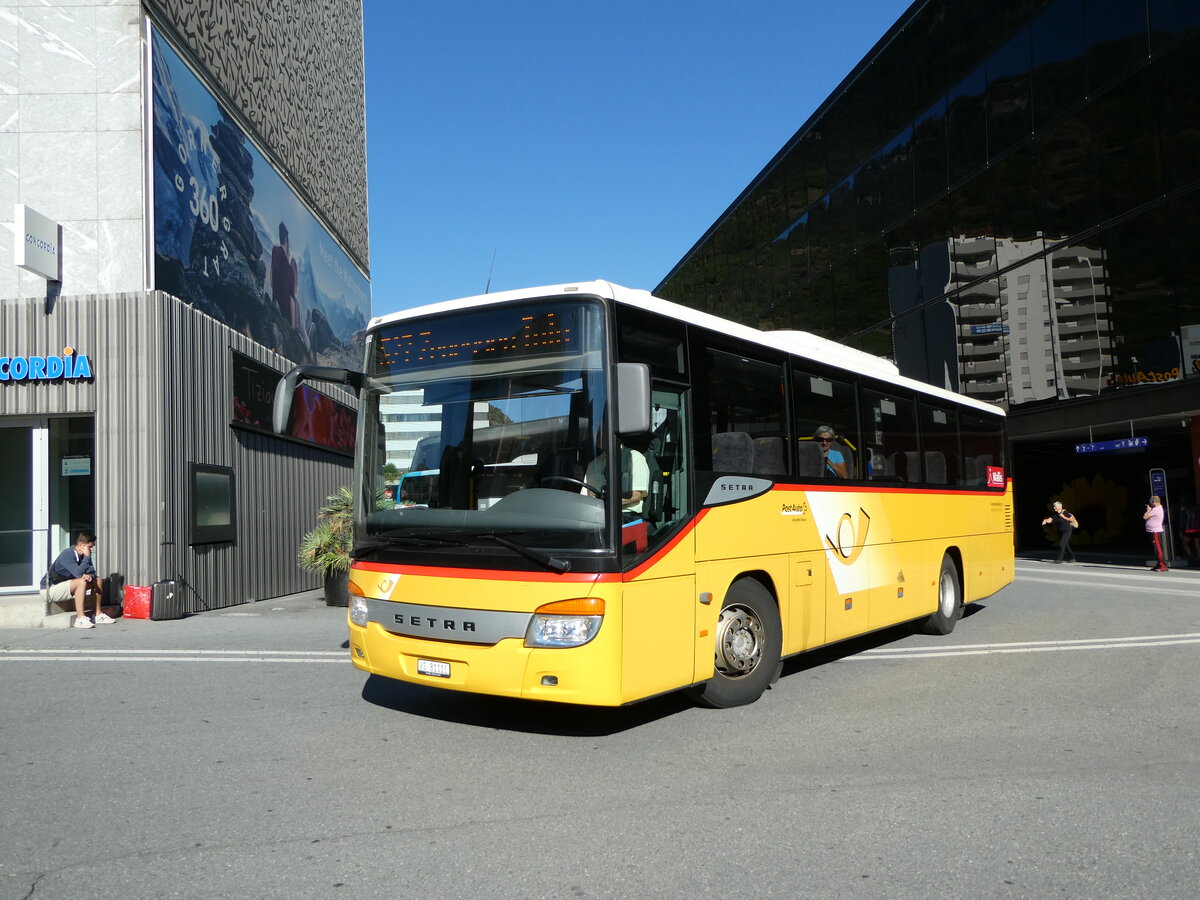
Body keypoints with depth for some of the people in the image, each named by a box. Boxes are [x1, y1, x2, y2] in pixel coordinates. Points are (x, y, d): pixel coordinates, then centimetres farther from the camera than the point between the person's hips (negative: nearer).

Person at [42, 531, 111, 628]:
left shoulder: (84, 555, 2)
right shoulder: (67, 554, -23)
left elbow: (92, 573, 1)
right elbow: (78, 574, -33)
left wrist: (90, 576, -22)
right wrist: (87, 557, -27)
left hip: (66, 586, 9)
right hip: (51, 589, -9)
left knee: (98, 580, 4)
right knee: (82, 582, -32)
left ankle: (98, 615, 4)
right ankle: (80, 618, -35)